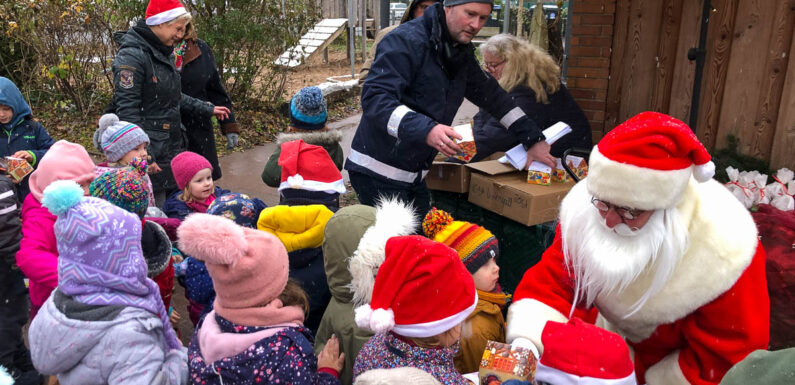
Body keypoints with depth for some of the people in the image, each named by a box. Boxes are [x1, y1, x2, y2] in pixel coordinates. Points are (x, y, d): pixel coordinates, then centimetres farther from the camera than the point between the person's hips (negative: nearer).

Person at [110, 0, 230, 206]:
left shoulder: (163, 53, 14)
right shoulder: (132, 55, -15)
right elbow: (127, 110, -20)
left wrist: (207, 109, 22)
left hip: (172, 148, 9)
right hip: (152, 153, -9)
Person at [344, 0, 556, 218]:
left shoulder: (460, 53, 10)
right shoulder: (406, 41, -16)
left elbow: (492, 95, 17)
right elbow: (375, 98, -27)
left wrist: (533, 140, 11)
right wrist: (425, 129, -41)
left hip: (414, 176, 8)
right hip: (379, 172, -8)